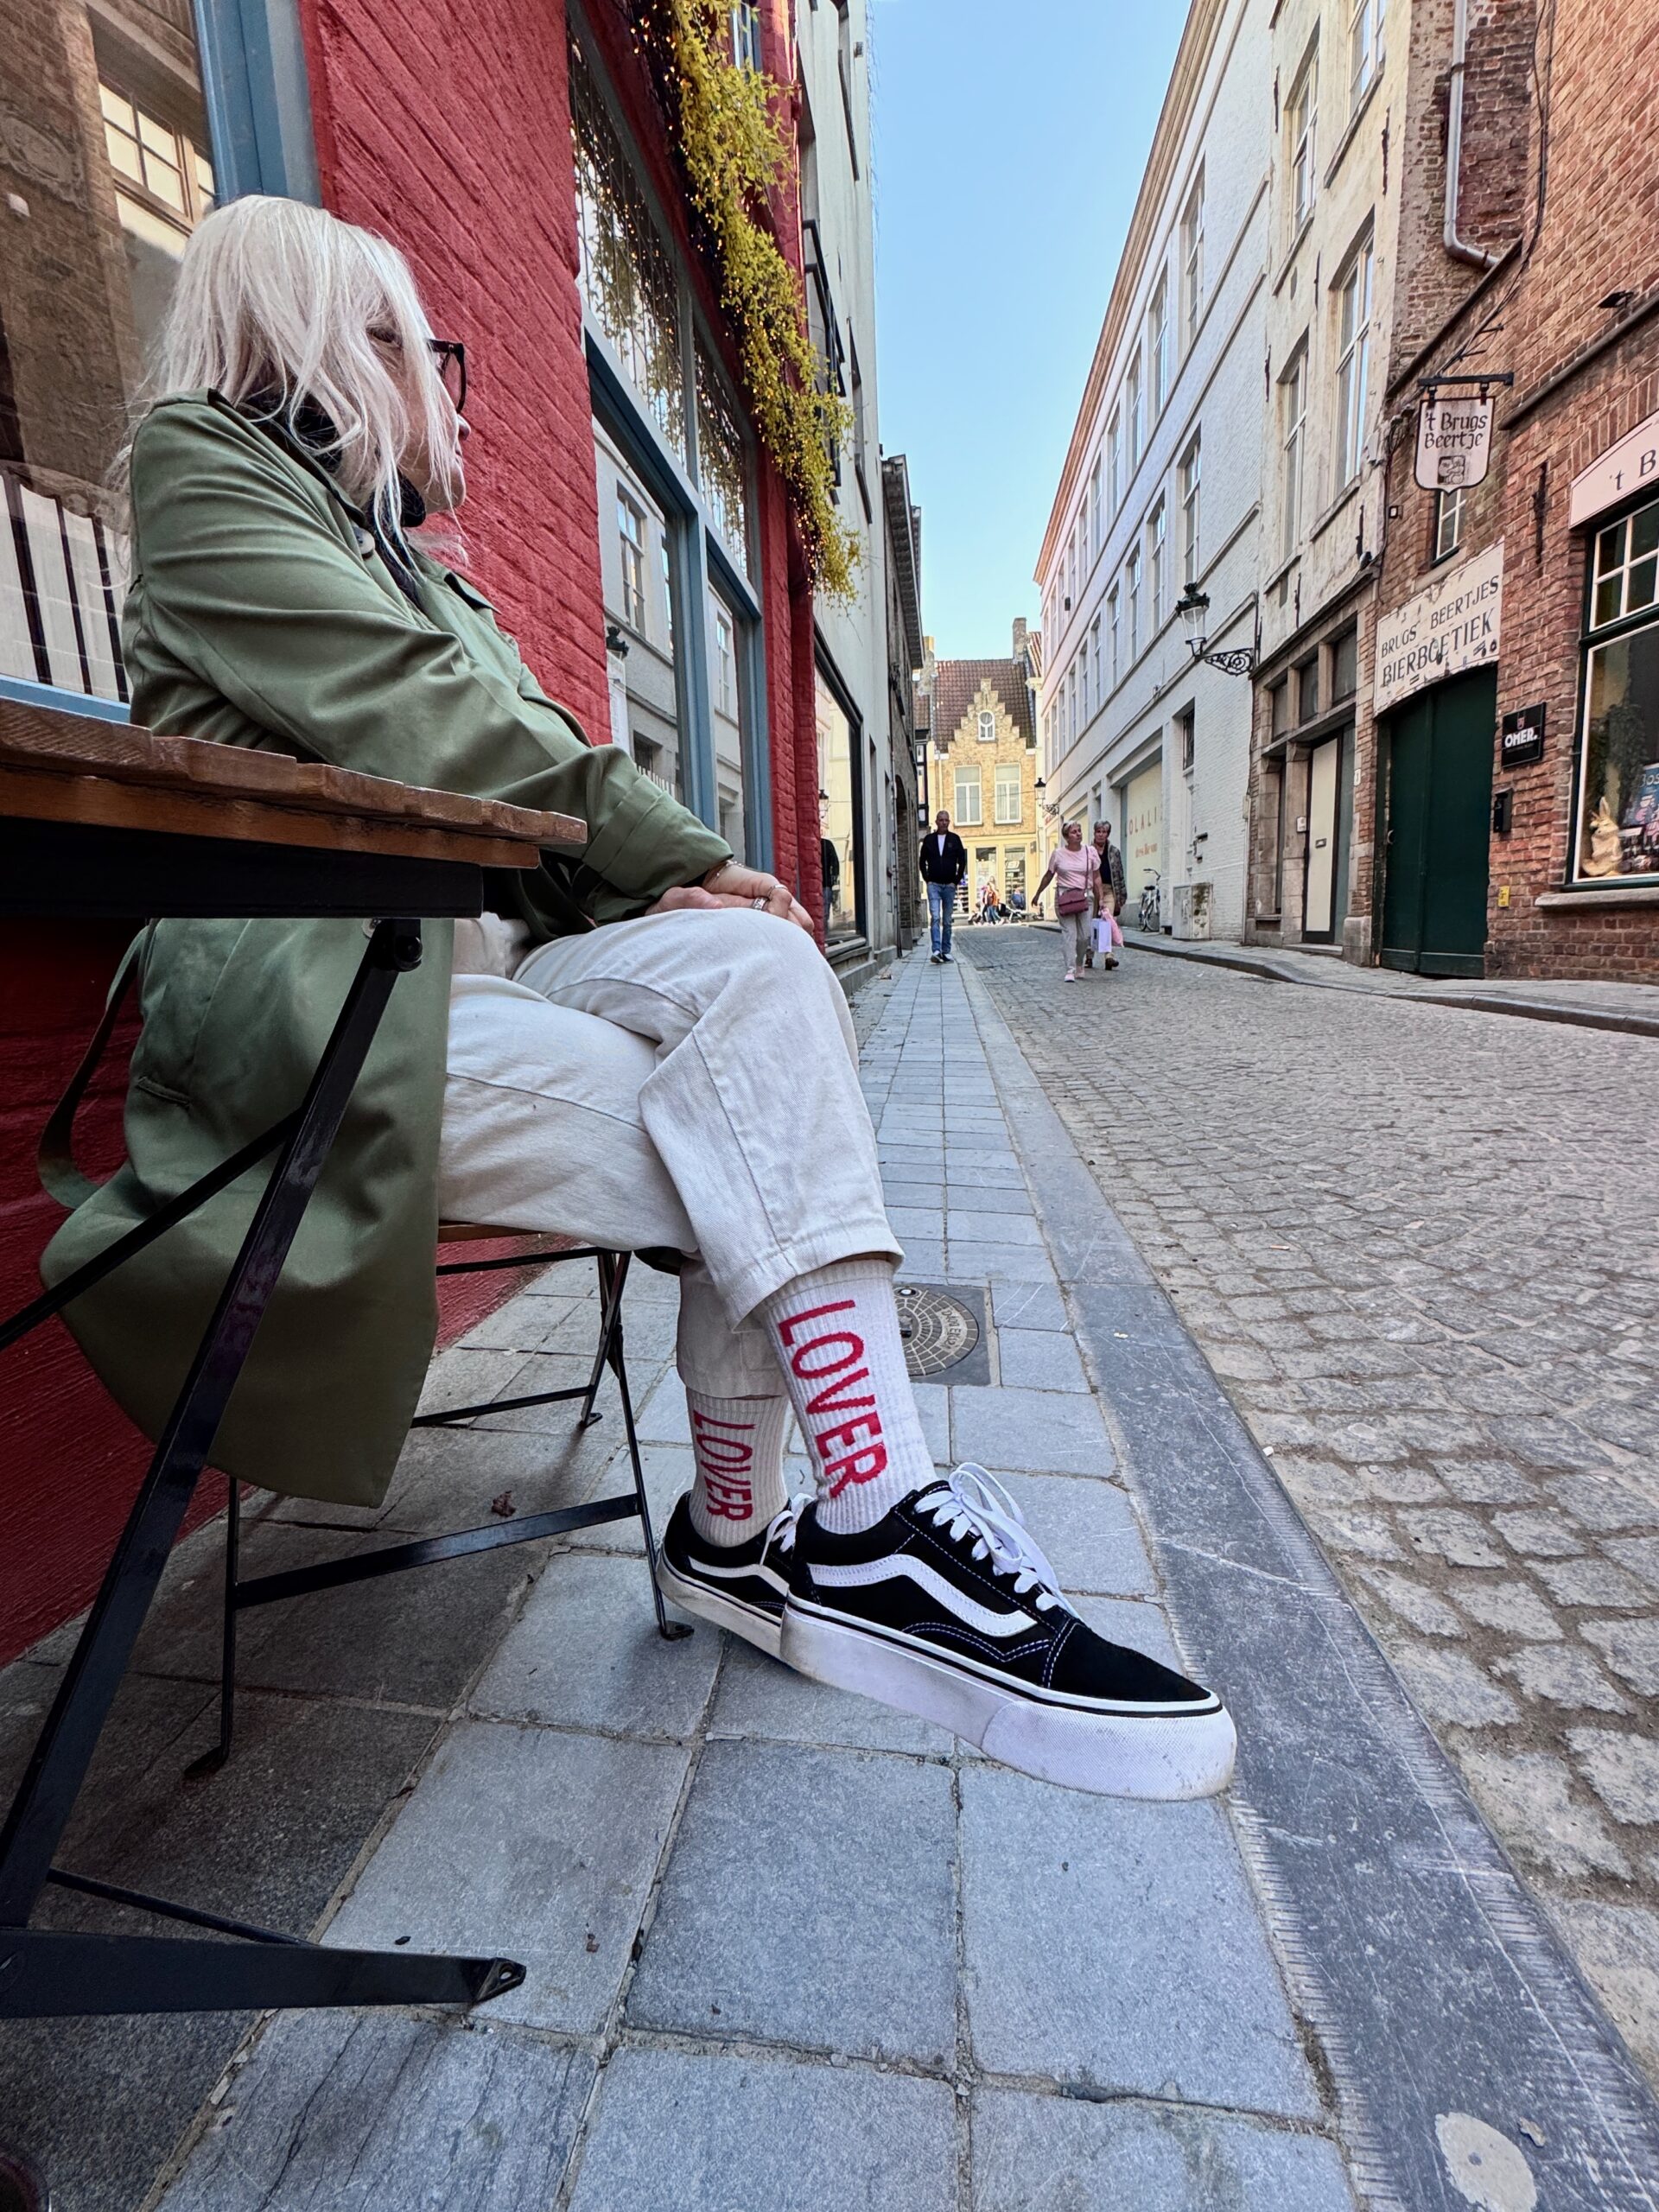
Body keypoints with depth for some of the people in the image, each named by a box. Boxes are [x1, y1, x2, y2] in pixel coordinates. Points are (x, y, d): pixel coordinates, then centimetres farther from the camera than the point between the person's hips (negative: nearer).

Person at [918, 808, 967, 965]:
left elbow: (962, 861, 6)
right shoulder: (928, 840, 6)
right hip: (933, 885, -1)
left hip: (950, 886, 1)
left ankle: (946, 951, 11)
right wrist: (927, 879, 3)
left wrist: (957, 880, -1)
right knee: (935, 918, -13)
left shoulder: (955, 839, 5)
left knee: (948, 921, 5)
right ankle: (936, 950, -20)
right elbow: (922, 861, 12)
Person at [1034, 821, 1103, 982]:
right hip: (1064, 896, -2)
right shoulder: (1058, 854, 2)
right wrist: (1038, 894, 18)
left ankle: (1079, 966, 20)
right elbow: (1048, 876, 13)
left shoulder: (1090, 852, 6)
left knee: (1084, 935, -2)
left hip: (1085, 897, 2)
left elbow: (1096, 877, 9)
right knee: (1069, 933, -9)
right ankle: (1070, 971, -10)